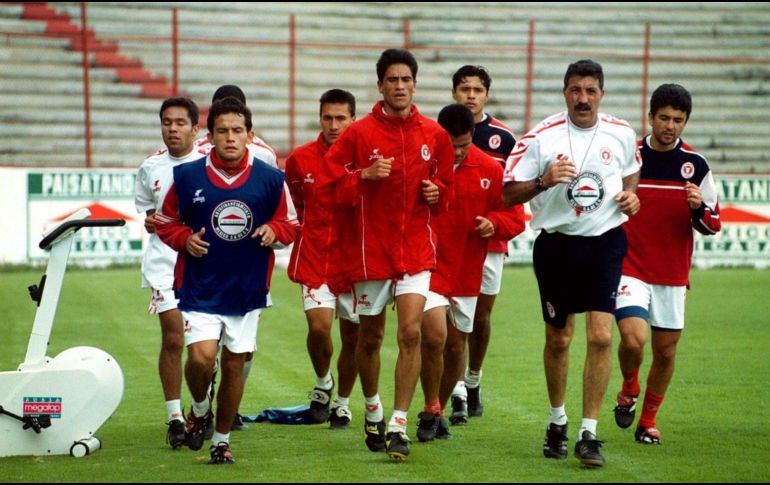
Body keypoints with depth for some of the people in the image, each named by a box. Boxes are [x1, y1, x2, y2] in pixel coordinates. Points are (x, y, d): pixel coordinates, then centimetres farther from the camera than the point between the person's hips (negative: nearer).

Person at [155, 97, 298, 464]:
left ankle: (222, 440, 26)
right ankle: (199, 410, 15)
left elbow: (290, 223, 11)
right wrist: (185, 239, -11)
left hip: (248, 289, 2)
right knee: (201, 357, -18)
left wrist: (273, 231, -11)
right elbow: (165, 221, 10)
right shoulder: (187, 177, -3)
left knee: (234, 364, 7)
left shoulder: (270, 179, -1)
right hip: (200, 290, -1)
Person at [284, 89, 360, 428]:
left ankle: (342, 403, 27)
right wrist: (304, 228, 9)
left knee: (352, 337, 7)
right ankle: (322, 382, 14)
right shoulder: (300, 159, -1)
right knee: (318, 327, -16)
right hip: (314, 258, 0)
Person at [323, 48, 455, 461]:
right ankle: (372, 410, 34)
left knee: (411, 332, -13)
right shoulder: (359, 133, -3)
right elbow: (335, 189, -1)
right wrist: (364, 175, -17)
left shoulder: (434, 135, 5)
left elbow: (445, 187, 19)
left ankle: (398, 424, -9)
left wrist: (437, 192, -2)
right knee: (370, 337, 10)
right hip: (370, 249, 0)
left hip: (416, 246, 1)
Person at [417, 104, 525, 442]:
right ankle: (430, 409, 3)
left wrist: (494, 223, -15)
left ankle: (441, 409, 32)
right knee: (434, 337, -18)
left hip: (466, 273, 4)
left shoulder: (490, 170, 1)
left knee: (456, 344, 12)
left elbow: (515, 217, 7)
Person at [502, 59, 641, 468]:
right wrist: (543, 181, -23)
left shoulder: (622, 135, 1)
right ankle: (557, 420, 33)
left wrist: (631, 195, 1)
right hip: (556, 243, 0)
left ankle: (588, 434, -6)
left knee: (601, 336, -12)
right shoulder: (541, 137, -6)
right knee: (558, 339, 10)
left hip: (605, 240, 0)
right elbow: (509, 193, -5)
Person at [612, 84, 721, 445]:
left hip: (673, 275, 2)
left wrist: (698, 208, -17)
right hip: (630, 268, -2)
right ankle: (629, 391, 12)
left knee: (666, 351, 6)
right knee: (633, 338, -20)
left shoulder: (696, 165, 1)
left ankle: (648, 419, 27)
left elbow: (712, 226, 4)